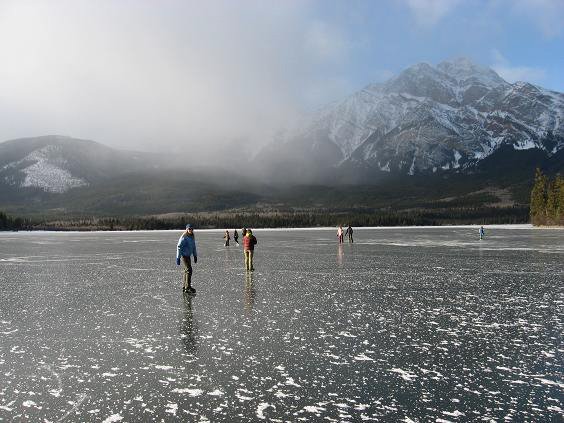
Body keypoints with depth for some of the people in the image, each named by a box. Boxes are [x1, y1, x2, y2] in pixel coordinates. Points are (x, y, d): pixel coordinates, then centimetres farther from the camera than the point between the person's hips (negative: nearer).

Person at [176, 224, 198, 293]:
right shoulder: (184, 237, -16)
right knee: (189, 270, -14)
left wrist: (195, 255, 22)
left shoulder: (192, 237, 11)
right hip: (184, 255, -9)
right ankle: (188, 287, -13)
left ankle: (184, 287, 20)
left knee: (186, 271, 12)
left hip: (188, 256, 9)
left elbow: (193, 247, 21)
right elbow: (179, 247, -17)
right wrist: (178, 258, -19)